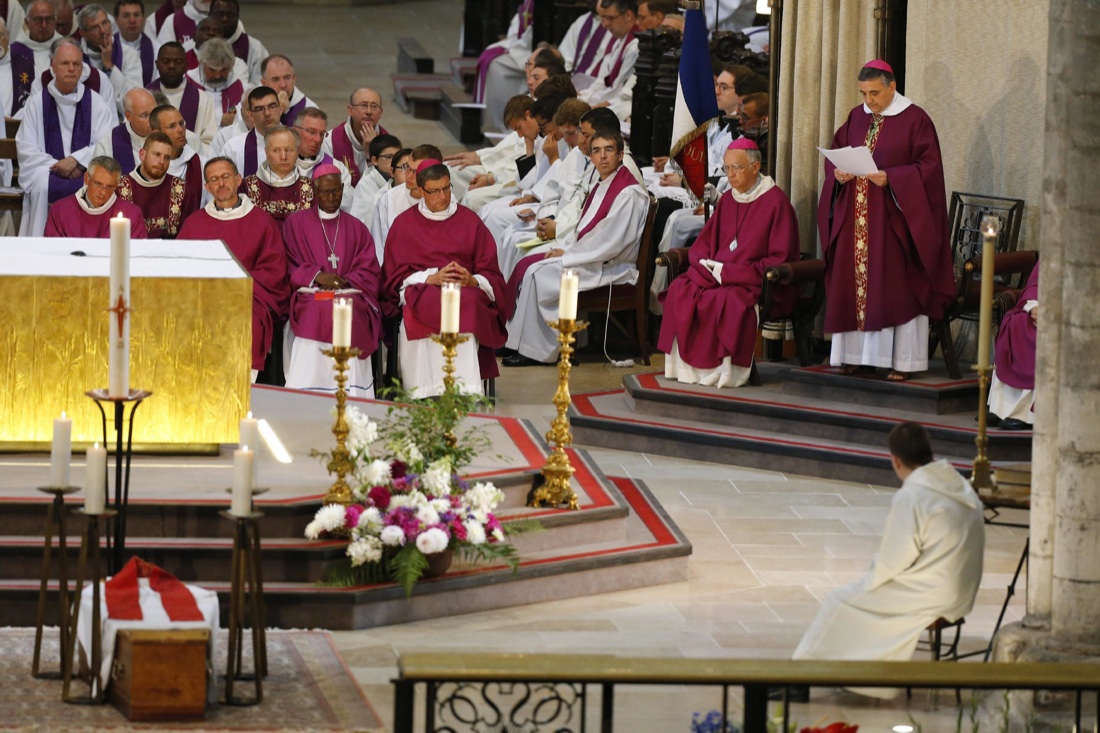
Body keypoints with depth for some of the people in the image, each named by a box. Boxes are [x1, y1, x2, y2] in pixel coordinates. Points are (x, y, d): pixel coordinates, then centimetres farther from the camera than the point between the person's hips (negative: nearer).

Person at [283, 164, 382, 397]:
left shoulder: (357, 229, 22)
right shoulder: (296, 223, 18)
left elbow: (370, 272, 12)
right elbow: (289, 267, 8)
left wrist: (345, 281, -7)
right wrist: (316, 276, -9)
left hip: (350, 293, 1)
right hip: (310, 296, -1)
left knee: (349, 313, -28)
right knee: (320, 312, -30)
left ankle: (350, 401, -31)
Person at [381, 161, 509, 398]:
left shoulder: (470, 221, 16)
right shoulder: (403, 224, 14)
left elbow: (490, 274, 12)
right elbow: (396, 277, 6)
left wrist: (472, 280, -12)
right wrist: (432, 278, -11)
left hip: (468, 292, 1)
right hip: (420, 294, -1)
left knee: (468, 302, -37)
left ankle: (464, 393, -44)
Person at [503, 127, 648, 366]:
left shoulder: (629, 193, -16)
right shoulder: (601, 188, 15)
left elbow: (612, 243, -22)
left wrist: (567, 255, -16)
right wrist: (562, 248, -1)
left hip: (612, 267, -10)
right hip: (590, 258, 10)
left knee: (538, 273, -21)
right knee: (526, 264, 0)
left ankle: (534, 350, -13)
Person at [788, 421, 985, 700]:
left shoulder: (910, 497, -21)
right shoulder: (961, 487, 5)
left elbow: (891, 562, -17)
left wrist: (869, 581, 4)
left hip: (929, 601, -9)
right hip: (960, 597, 9)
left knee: (840, 603, 5)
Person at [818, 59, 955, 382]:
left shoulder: (915, 119, -6)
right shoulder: (856, 117, 12)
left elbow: (928, 166, -11)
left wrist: (890, 179, -22)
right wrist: (838, 173, -6)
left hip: (894, 216, -6)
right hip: (855, 217, 6)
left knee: (896, 287, -5)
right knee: (854, 283, 5)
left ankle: (903, 360, -2)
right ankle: (858, 354, 11)